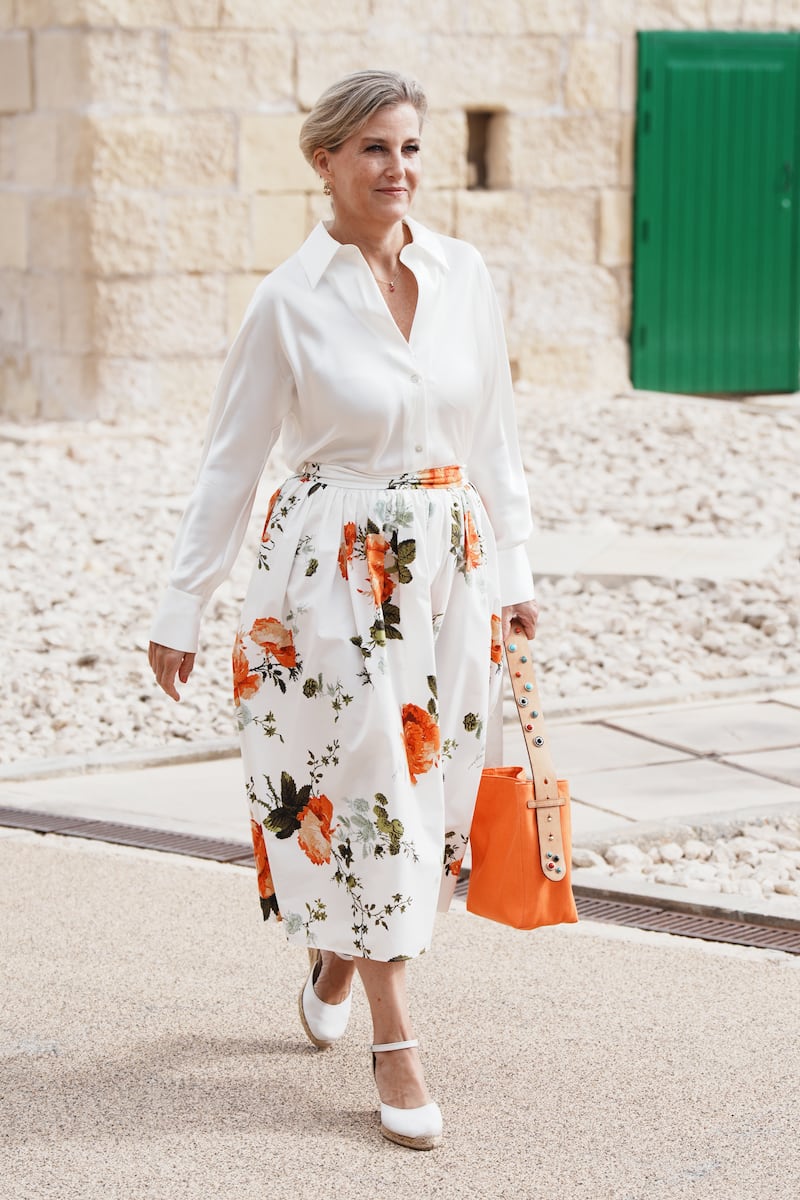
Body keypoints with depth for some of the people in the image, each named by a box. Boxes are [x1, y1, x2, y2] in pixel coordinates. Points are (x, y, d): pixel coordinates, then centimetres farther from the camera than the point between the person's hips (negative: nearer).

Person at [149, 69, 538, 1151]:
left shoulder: (465, 275, 3)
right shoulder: (289, 301, -7)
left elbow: (494, 436, 11)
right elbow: (229, 463, -2)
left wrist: (514, 570, 10)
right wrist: (181, 610, -1)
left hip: (452, 563, 4)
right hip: (335, 570, -4)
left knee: (431, 783, 10)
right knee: (365, 786, -3)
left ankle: (336, 957, 38)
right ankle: (396, 1047, 6)